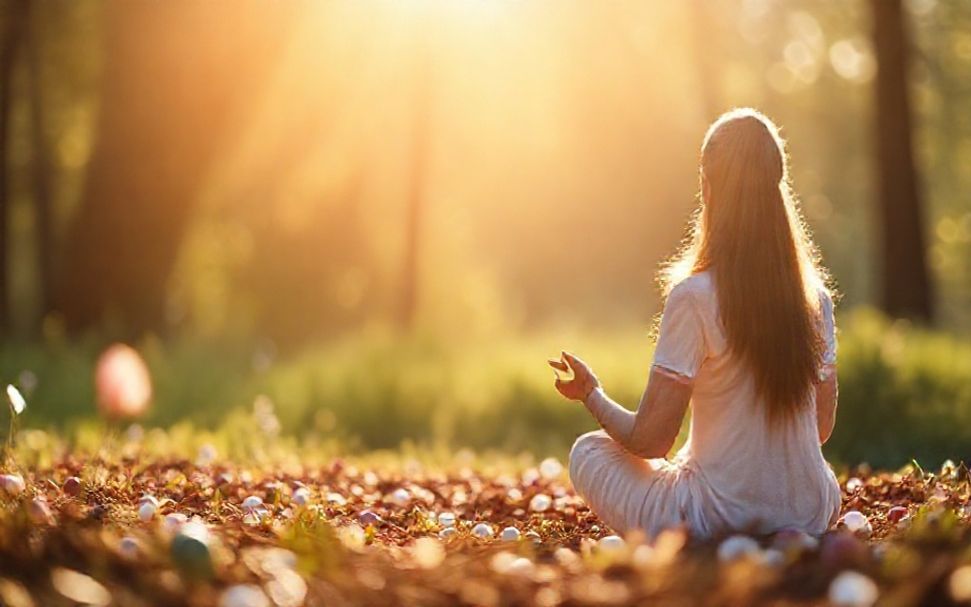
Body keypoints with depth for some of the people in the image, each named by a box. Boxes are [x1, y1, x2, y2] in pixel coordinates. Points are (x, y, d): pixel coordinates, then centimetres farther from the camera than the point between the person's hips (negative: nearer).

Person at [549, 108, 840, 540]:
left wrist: (592, 395, 9)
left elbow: (649, 440, -11)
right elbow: (822, 428, 9)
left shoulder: (694, 296, -16)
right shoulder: (815, 296, -1)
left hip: (717, 519, -5)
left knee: (589, 451, 15)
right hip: (809, 517, 6)